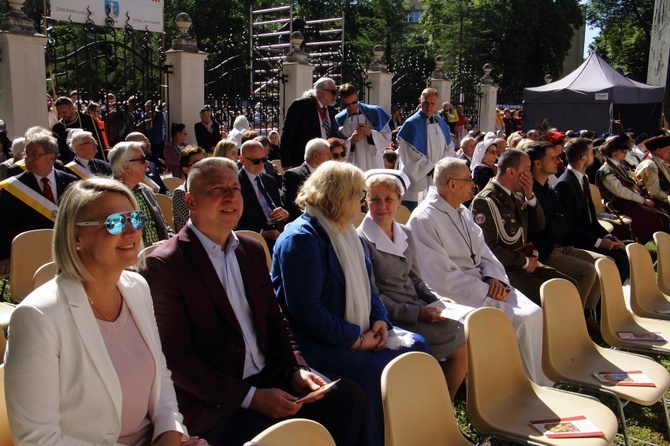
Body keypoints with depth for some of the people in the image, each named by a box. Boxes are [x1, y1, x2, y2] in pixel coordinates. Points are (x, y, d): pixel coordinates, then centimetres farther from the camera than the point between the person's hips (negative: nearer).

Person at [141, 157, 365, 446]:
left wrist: (296, 370, -3)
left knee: (348, 395, -6)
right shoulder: (165, 265, -11)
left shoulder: (253, 250, 11)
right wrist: (250, 397, -19)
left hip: (268, 376, 7)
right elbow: (176, 358, -15)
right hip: (213, 402, -7)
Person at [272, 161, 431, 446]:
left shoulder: (346, 232, 12)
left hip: (357, 331, 9)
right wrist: (356, 340, -19)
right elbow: (307, 312, -23)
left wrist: (380, 319, -2)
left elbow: (365, 284, 17)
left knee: (416, 347, -4)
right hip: (315, 343, -9)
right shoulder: (301, 238, -18)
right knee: (374, 369, -29)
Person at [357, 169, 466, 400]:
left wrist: (437, 299, -1)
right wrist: (416, 313, -18)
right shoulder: (361, 240, -10)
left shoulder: (405, 234, 12)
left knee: (466, 334, -14)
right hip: (390, 319, -7)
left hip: (417, 309, 7)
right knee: (459, 344, -19)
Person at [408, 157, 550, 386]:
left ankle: (542, 385, 3)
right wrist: (486, 291, -17)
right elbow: (443, 278, -20)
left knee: (534, 313, -10)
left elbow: (483, 251, 14)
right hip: (457, 294, -8)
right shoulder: (423, 219, -15)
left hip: (482, 283, 8)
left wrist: (494, 277, -6)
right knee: (520, 321, -19)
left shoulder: (463, 212, 13)